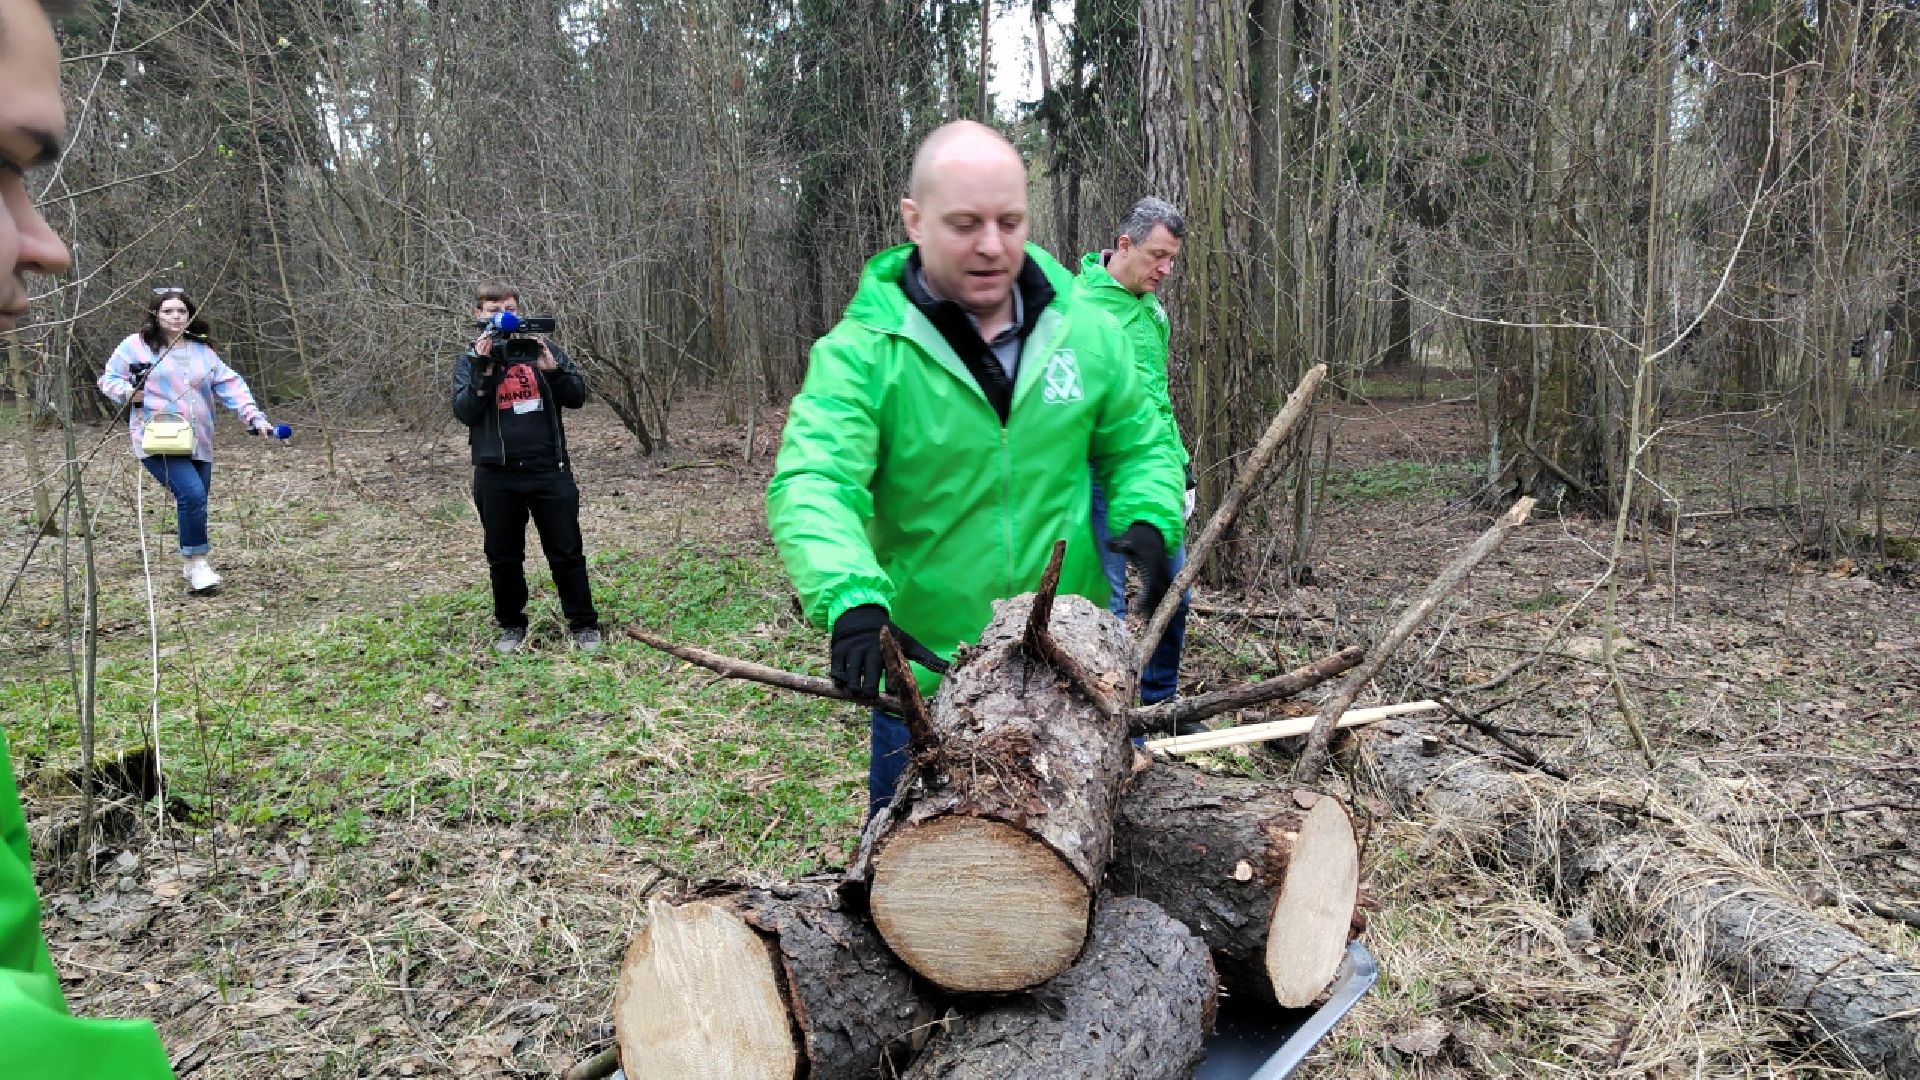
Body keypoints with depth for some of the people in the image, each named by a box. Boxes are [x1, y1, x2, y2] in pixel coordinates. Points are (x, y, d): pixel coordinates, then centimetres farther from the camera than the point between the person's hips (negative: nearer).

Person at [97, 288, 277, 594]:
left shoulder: (203, 351, 15)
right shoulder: (136, 346, 3)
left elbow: (231, 385, 8)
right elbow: (108, 378, 9)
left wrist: (254, 417, -5)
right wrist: (128, 393, -13)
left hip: (197, 444, 5)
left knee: (196, 500, 8)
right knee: (191, 493, -23)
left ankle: (190, 567, 27)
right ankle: (197, 564, -12)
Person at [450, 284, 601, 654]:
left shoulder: (542, 349, 5)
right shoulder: (470, 361, 6)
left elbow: (577, 397, -2)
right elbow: (465, 412, -7)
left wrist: (552, 368, -18)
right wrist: (484, 369, -17)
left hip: (549, 470, -1)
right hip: (496, 476, 1)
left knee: (567, 553, 4)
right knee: (503, 558, 10)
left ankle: (584, 625, 14)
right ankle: (511, 626, 26)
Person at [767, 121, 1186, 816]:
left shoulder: (1086, 333, -2)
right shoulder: (862, 350, -13)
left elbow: (1139, 447, 11)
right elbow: (811, 486, -25)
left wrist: (1147, 519, -10)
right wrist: (851, 598, -43)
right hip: (923, 669, -2)